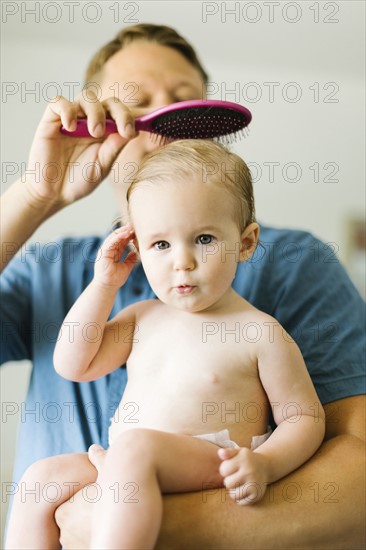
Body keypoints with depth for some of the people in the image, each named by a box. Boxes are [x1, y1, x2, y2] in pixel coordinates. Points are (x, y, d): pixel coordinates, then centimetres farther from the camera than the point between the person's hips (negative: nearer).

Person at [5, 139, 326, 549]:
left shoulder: (259, 331, -4)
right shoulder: (142, 318, 13)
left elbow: (305, 417, 0)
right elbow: (73, 365, 11)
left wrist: (265, 463, -21)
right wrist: (104, 284, 6)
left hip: (212, 470, -6)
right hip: (123, 470, 7)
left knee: (135, 446, -33)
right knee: (41, 476, -7)